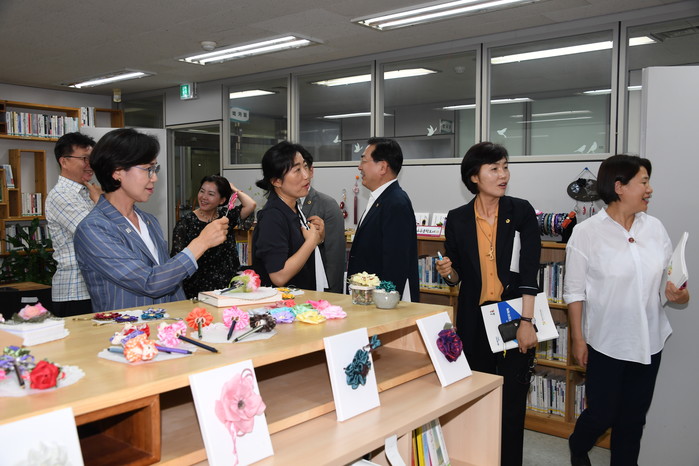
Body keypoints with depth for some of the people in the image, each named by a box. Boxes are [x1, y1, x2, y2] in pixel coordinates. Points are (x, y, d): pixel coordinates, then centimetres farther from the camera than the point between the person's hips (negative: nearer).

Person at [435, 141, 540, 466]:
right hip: (474, 321, 2)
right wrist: (448, 272, -13)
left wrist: (526, 322, -16)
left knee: (512, 399, 4)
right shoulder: (457, 219, 1)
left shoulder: (521, 211, -3)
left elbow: (529, 271, -10)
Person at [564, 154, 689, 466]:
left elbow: (670, 277, 10)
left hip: (649, 342, 4)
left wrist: (681, 295, -12)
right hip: (606, 344, -4)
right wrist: (578, 339, -7)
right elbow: (575, 291, -8)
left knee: (634, 417, 15)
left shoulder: (654, 227, 1)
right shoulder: (587, 233, -11)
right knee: (602, 414, 7)